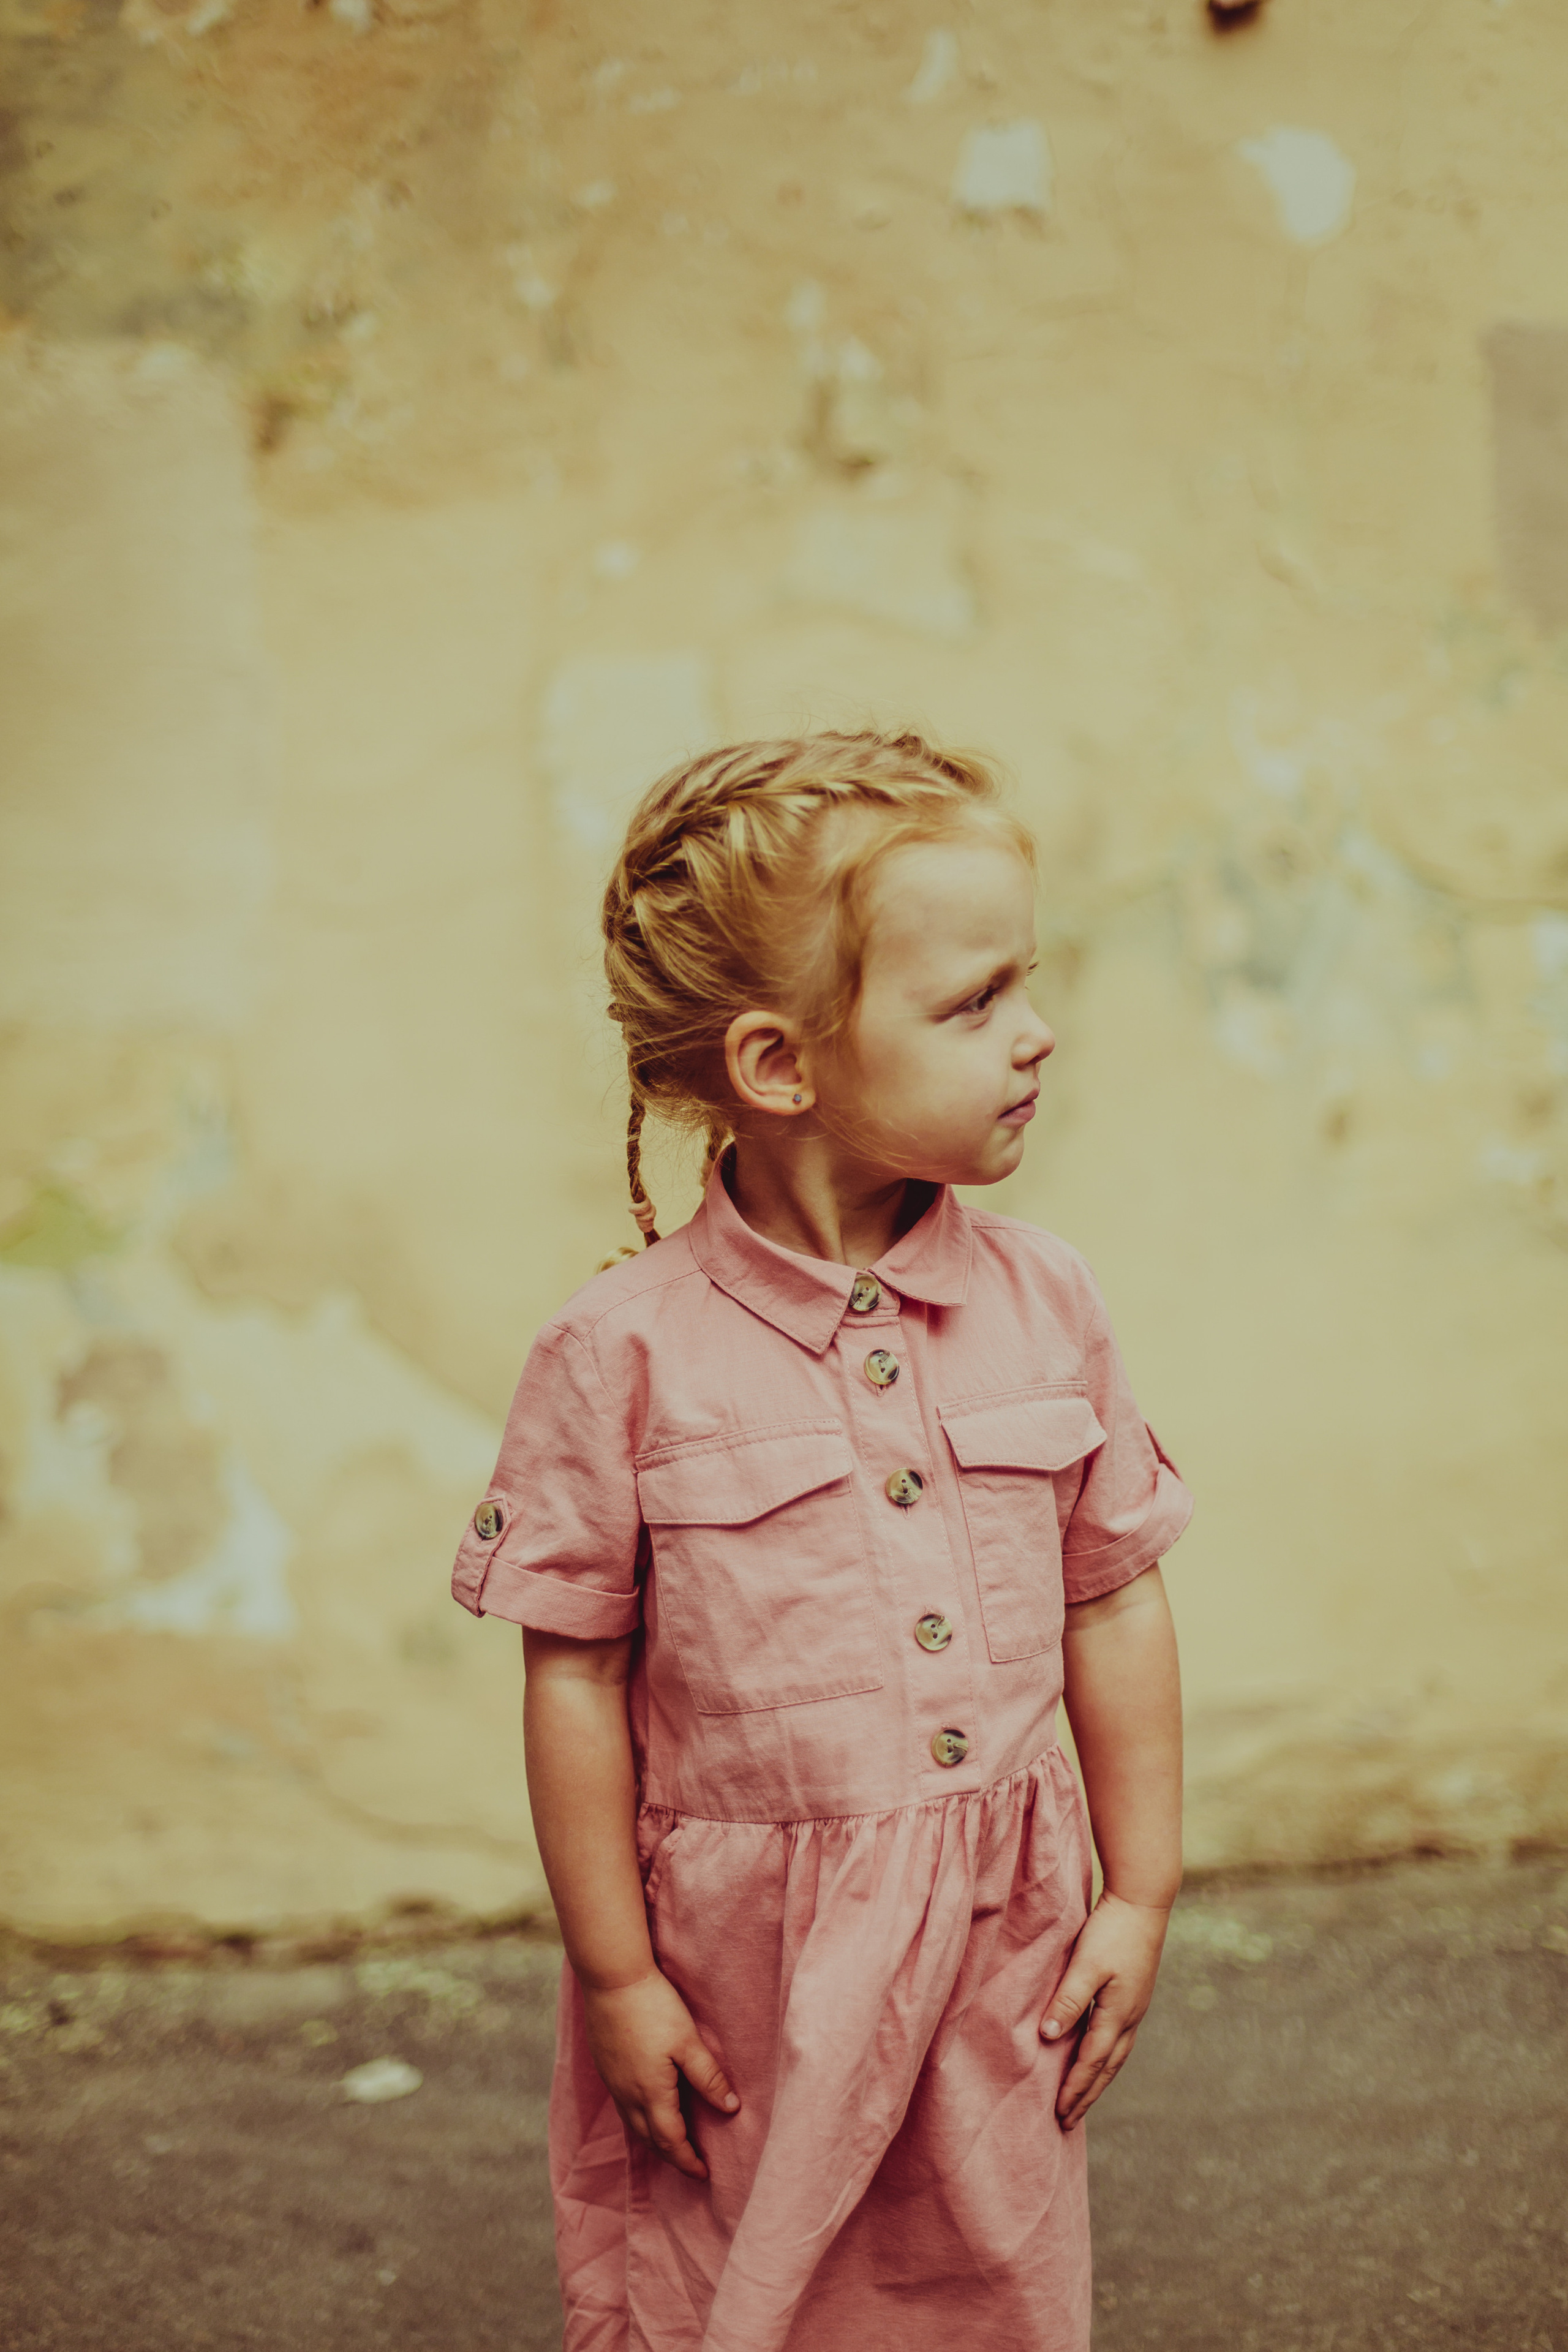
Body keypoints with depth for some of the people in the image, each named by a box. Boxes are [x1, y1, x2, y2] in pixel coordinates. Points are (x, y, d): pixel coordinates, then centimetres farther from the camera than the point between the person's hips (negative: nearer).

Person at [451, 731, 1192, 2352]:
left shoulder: (1043, 1305, -1)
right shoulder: (628, 1354, -14)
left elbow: (1114, 1609, 6)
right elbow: (577, 1680, -8)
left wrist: (1140, 1895, 6)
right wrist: (617, 1978, -5)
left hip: (1003, 1944, 4)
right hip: (747, 1970, -3)